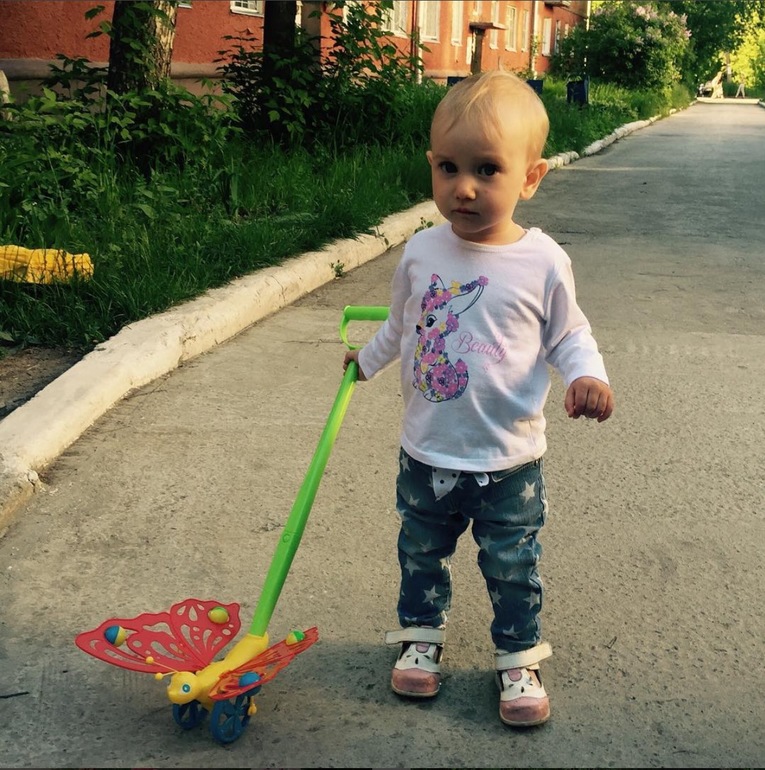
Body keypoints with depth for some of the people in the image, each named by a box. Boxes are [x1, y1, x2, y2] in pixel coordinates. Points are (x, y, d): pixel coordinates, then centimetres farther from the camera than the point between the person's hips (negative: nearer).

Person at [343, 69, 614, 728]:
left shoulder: (542, 261, -14)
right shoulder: (421, 254, -6)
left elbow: (569, 334, -2)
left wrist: (586, 377, -22)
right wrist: (367, 359, 29)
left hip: (509, 460, -2)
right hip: (427, 453, 3)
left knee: (513, 571, 12)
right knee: (421, 556, 20)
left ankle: (519, 658, 33)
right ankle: (421, 637, 42)